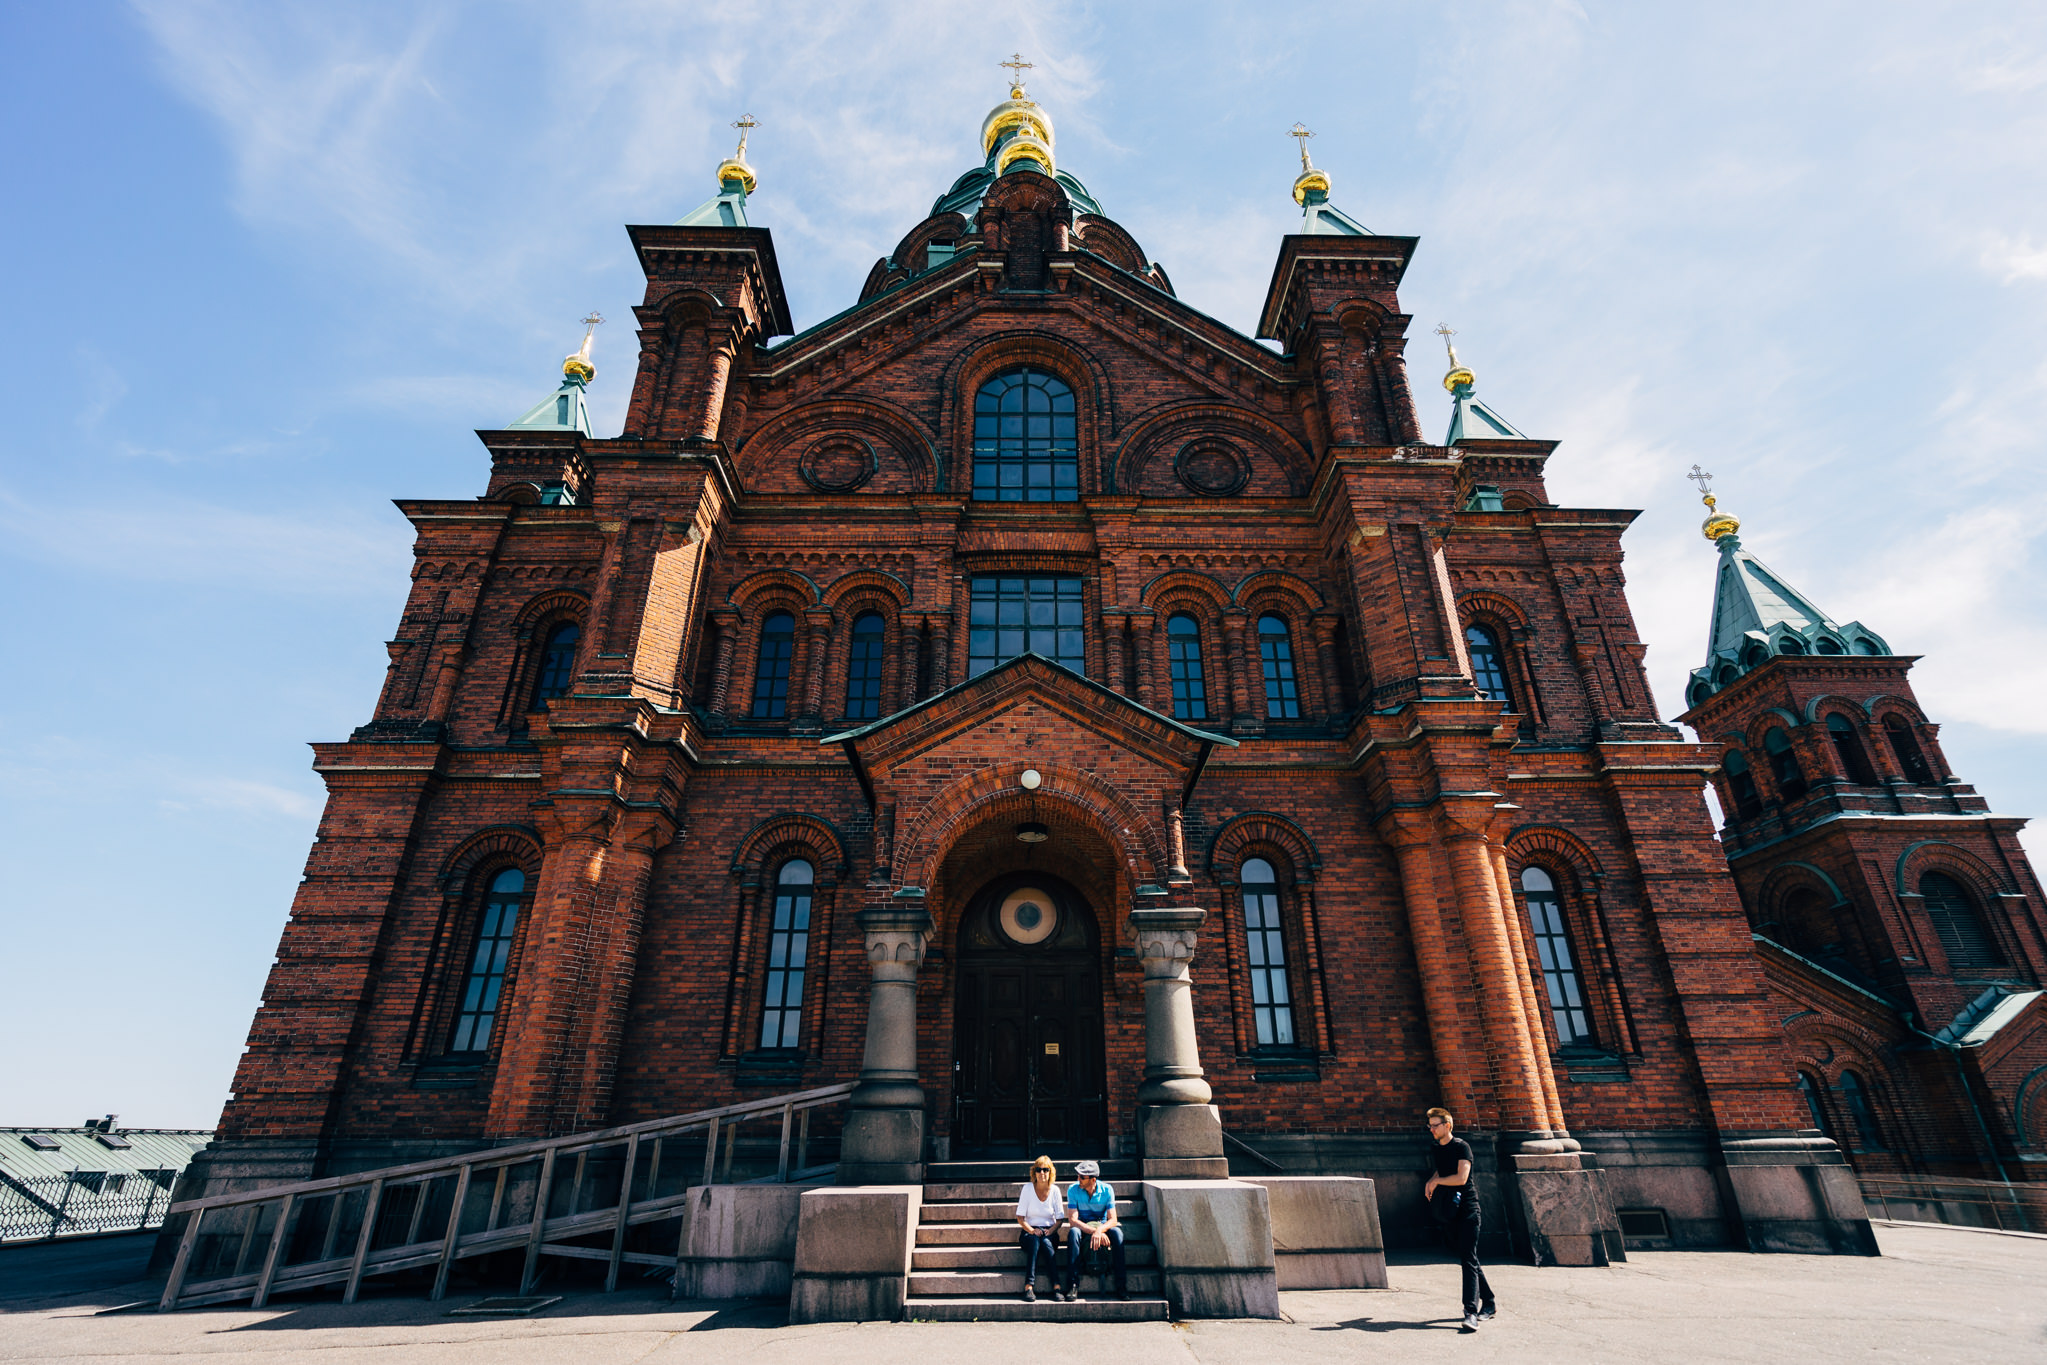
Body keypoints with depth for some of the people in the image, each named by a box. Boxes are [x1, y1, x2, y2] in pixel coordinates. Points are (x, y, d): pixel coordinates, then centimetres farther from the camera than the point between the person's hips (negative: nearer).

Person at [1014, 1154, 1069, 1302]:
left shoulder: (1055, 1190, 2)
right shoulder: (1028, 1188, -1)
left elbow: (1060, 1219, 5)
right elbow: (1020, 1217, -2)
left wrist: (1051, 1230, -14)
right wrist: (1032, 1230, -18)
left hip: (1049, 1232, 1)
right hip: (1030, 1232, -1)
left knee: (1045, 1242, -34)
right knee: (1035, 1240, -35)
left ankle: (1057, 1287, -38)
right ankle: (1029, 1286, -41)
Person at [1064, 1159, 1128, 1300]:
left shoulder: (1107, 1189, -13)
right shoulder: (1073, 1190, -14)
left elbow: (1113, 1220, -17)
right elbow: (1072, 1220, -20)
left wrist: (1099, 1230, -38)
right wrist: (1093, 1231, -34)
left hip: (1102, 1225, 0)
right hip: (1082, 1228, 0)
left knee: (1117, 1232, -31)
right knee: (1073, 1232, -34)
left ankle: (1121, 1286, -27)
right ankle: (1073, 1286, -35)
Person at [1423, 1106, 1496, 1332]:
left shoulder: (1461, 1147, -12)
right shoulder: (1435, 1148, 10)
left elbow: (1461, 1178, -22)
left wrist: (1437, 1181, -11)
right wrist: (1431, 1182, 9)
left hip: (1467, 1208, -7)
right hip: (1449, 1210, 8)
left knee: (1468, 1259, -13)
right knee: (1466, 1256, 14)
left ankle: (1471, 1314, -17)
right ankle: (1489, 1303, 29)